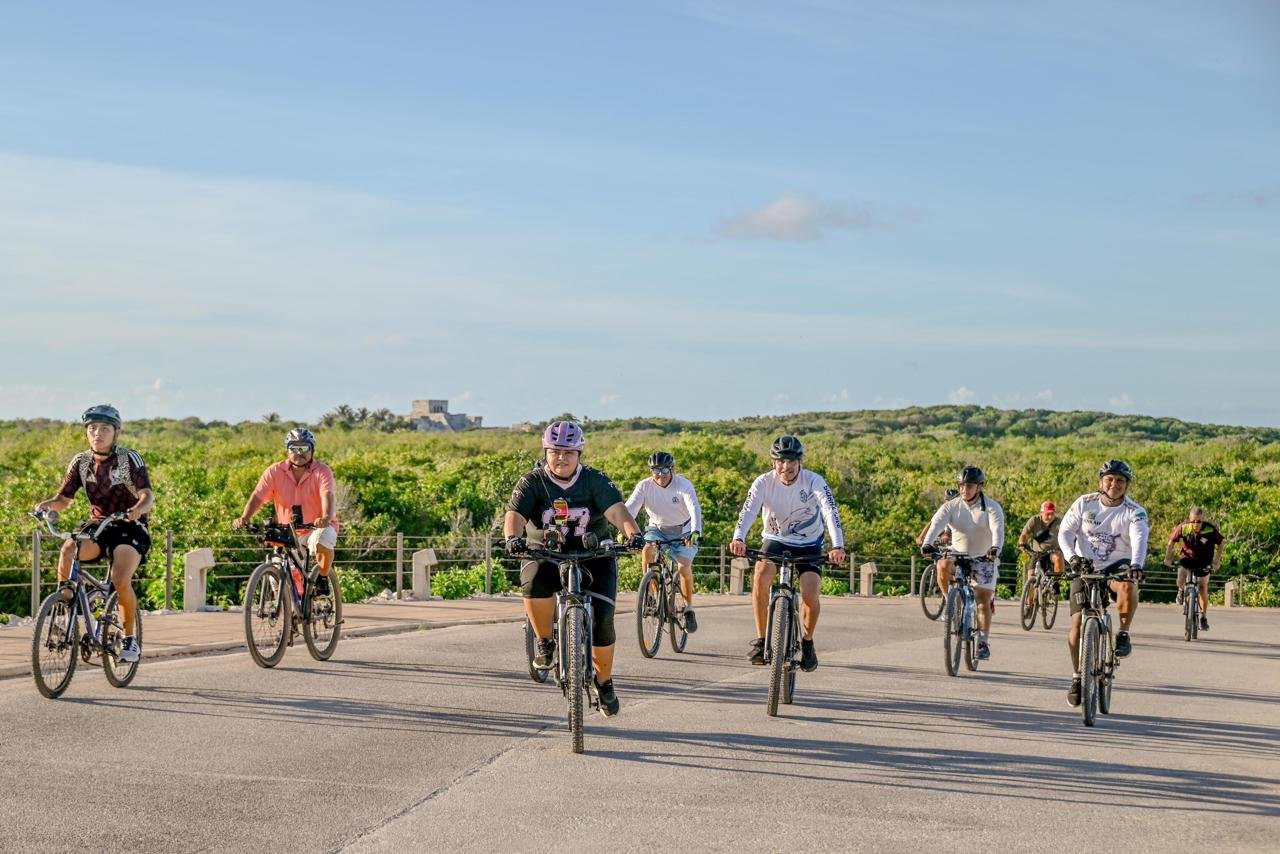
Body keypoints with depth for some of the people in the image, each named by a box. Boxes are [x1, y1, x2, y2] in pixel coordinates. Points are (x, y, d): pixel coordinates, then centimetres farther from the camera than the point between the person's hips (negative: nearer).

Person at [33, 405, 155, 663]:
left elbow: (148, 495, -23)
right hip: (98, 525, 4)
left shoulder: (129, 459, -13)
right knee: (67, 550, -29)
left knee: (121, 581, -25)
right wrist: (47, 504, -24)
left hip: (129, 528, -3)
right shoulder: (81, 462, -1)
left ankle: (130, 639, -4)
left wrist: (138, 509, -46)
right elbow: (64, 499, -1)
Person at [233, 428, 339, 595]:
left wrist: (326, 517, -50)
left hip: (316, 528, -2)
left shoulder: (321, 471, -11)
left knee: (323, 538, -36)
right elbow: (257, 497, -14)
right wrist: (244, 517, -34)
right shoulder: (275, 471, -5)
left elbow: (328, 495, -29)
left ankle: (323, 578, -10)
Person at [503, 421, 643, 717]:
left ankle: (605, 681, 11)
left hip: (593, 556, 1)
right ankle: (544, 642, -8)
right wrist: (513, 538, -46)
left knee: (602, 620, -14)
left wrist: (633, 534, -43)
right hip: (545, 556, 0)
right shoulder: (532, 483, -8)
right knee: (535, 582, -35)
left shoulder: (595, 480, -8)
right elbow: (515, 514, -23)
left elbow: (616, 509, -22)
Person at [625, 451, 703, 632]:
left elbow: (694, 509, -36)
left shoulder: (683, 485, -22)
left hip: (682, 531, -2)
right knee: (648, 550, -29)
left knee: (684, 567, -20)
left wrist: (696, 532, -54)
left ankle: (689, 608, 1)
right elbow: (630, 508, -27)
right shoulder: (645, 486, -16)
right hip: (657, 529, 2)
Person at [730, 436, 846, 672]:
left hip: (808, 545, -1)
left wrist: (838, 546, -50)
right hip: (775, 540, 1)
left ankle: (807, 642, 10)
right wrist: (738, 538, -52)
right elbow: (749, 510, -32)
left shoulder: (814, 481, -21)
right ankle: (761, 641, -16)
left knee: (810, 595, -20)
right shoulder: (764, 482, -17)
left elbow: (831, 511, -33)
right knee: (761, 577, -29)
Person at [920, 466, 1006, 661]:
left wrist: (995, 548, -51)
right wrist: (927, 543, -44)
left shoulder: (991, 507, -13)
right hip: (957, 554, 1)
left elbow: (998, 529, -30)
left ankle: (984, 643, 8)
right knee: (943, 566, -32)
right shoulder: (951, 506, -9)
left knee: (983, 602, -5)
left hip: (984, 558, -1)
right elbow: (936, 523, -24)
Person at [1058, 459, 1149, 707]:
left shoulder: (1135, 512, -10)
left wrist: (1136, 564, -48)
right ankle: (1077, 676, 10)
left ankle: (1123, 634, -14)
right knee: (1078, 623, -8)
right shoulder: (1084, 503, -4)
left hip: (1117, 566, -1)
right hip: (1085, 568, 2)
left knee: (1127, 586, -37)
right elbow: (1065, 532, -10)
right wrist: (1071, 556, -31)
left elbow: (1139, 539, -27)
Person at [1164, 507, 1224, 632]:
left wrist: (1217, 561, -18)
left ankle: (1204, 617, 14)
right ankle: (1181, 591, 13)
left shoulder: (1211, 529, -24)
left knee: (1203, 588, -2)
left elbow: (1220, 544, -9)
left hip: (1203, 561, 0)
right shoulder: (1183, 528, -22)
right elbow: (1172, 541, -8)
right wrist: (1168, 557, -18)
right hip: (1187, 557, 0)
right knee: (1181, 581, -24)